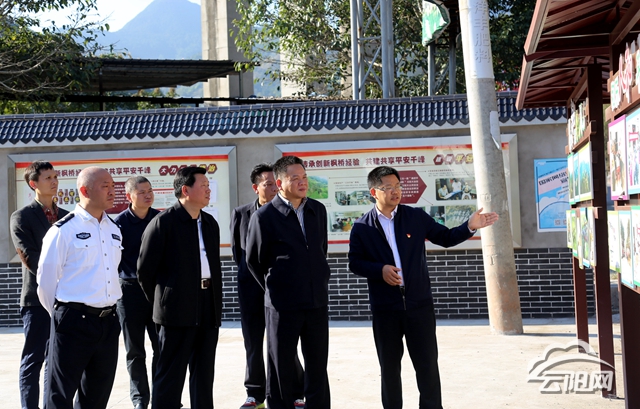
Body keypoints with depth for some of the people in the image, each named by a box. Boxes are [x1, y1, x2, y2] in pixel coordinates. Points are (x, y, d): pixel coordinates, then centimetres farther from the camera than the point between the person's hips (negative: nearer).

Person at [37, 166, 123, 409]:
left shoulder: (114, 230, 10)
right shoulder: (64, 230, -10)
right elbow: (46, 280, -7)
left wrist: (107, 311, 16)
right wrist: (61, 316, 3)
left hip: (108, 322, 6)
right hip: (74, 321, -6)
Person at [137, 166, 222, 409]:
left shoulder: (210, 223, 13)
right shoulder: (164, 222, -9)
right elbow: (145, 269, -5)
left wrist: (216, 301, 12)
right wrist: (160, 302, 2)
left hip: (208, 307, 7)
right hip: (178, 309, -6)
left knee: (203, 373, 12)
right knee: (171, 374, 1)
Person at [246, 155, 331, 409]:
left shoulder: (318, 210, 5)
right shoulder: (265, 217, -9)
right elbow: (254, 261, 1)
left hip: (317, 301, 4)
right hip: (283, 303, -4)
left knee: (317, 366, 10)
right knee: (281, 367, 7)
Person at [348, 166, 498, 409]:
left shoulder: (416, 217, 2)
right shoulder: (362, 228, -1)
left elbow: (446, 238, 7)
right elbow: (354, 262, 1)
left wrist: (470, 226, -9)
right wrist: (380, 269, -16)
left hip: (419, 304, 1)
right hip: (385, 308, 0)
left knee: (427, 363, 4)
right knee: (389, 366, 11)